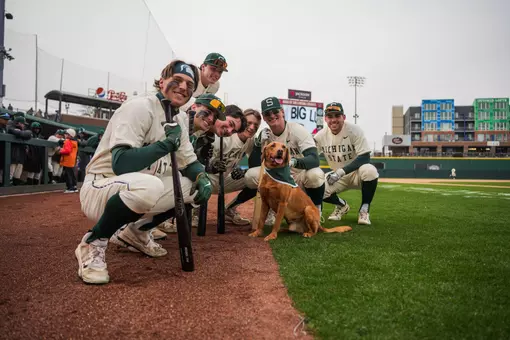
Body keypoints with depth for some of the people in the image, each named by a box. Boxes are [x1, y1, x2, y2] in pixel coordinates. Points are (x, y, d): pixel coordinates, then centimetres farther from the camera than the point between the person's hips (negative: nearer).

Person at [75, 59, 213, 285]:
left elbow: (189, 162, 11)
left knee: (195, 184, 3)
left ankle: (136, 232, 16)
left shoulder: (180, 119, 8)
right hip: (99, 190, -9)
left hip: (139, 186, 9)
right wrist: (166, 144, -27)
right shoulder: (140, 107, -18)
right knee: (147, 185, -39)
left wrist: (202, 177, -10)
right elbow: (120, 164, -29)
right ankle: (93, 244, -12)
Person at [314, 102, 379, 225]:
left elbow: (364, 158, -25)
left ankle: (364, 209, -12)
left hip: (356, 173, -3)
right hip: (337, 176, 4)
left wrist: (341, 171, -35)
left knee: (369, 170, -37)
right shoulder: (321, 135, -7)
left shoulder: (354, 130, -19)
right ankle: (342, 205, 11)